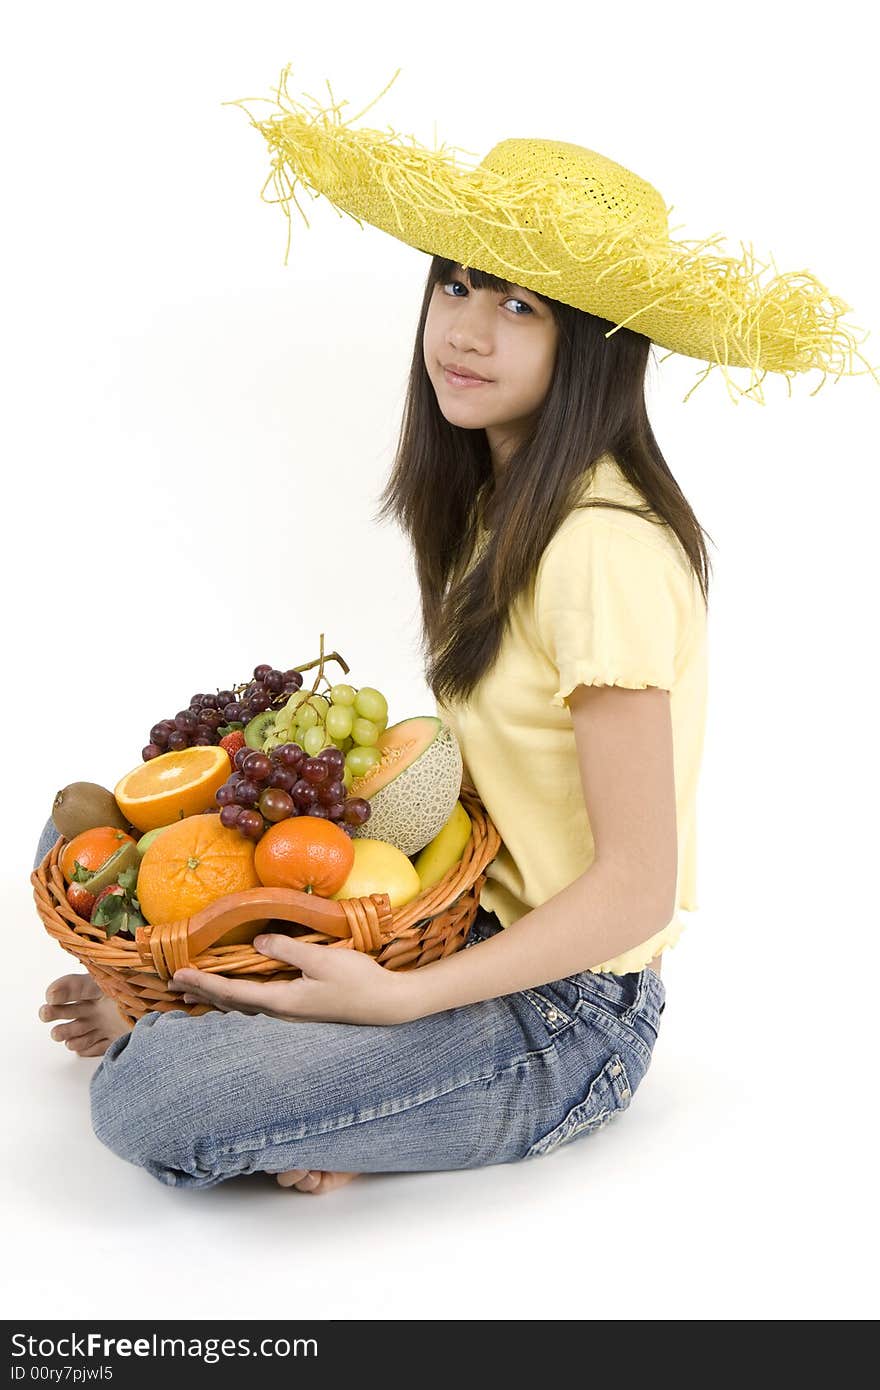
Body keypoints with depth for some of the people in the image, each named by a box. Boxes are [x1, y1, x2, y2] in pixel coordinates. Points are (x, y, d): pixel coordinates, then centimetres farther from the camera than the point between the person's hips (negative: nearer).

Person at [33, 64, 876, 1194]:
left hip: (565, 1016, -9)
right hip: (468, 920, 9)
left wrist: (395, 996, -24)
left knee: (149, 1104, -27)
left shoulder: (607, 551, -24)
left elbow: (637, 887, -21)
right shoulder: (500, 504, 5)